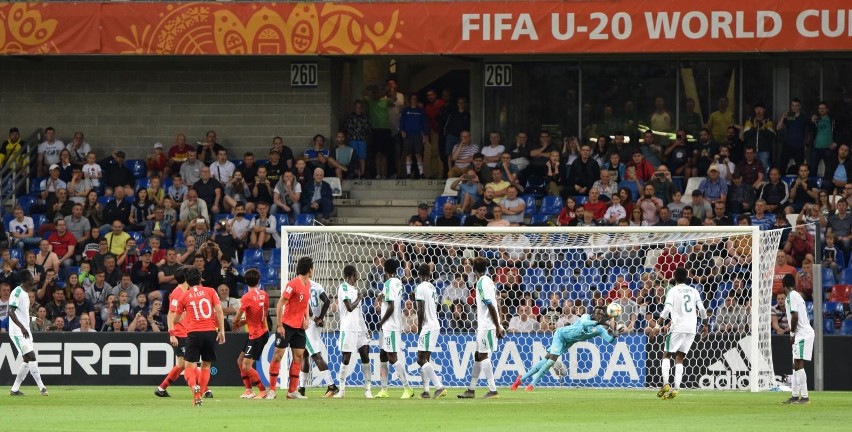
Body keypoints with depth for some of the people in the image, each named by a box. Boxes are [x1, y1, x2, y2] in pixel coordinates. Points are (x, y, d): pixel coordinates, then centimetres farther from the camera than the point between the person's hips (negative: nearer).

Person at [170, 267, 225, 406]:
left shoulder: (184, 297, 10)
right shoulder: (210, 292, 7)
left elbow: (175, 319, 20)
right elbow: (219, 311, -2)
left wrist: (172, 335, 36)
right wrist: (221, 331, 2)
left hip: (194, 332, -1)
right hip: (211, 332, 1)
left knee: (189, 366, 0)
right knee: (206, 366, 13)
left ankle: (194, 386, -30)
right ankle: (200, 396, 8)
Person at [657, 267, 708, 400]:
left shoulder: (673, 291, -2)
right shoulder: (693, 291, 10)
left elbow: (667, 308, -14)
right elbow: (702, 309, 7)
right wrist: (705, 324, 18)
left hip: (677, 328, -4)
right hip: (691, 329, 4)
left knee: (667, 355, 8)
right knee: (679, 358, 8)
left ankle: (665, 384, -9)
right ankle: (676, 388, -4)